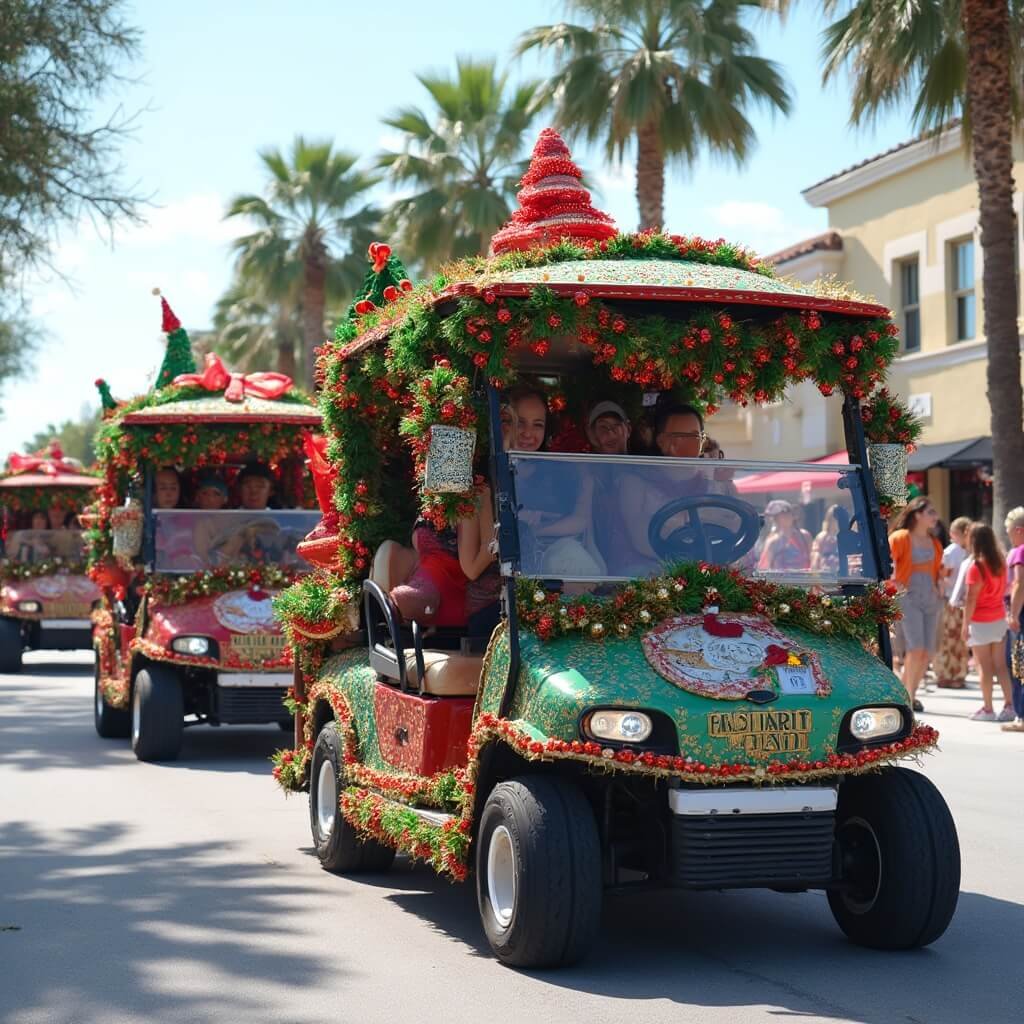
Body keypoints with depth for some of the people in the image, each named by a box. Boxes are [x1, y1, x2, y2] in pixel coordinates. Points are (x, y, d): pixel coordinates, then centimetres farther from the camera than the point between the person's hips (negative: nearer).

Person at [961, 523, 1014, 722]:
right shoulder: (1001, 563, 3)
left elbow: (971, 600, -17)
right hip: (999, 619, 6)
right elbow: (1004, 589, 10)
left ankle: (987, 709, 2)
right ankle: (1009, 705, 8)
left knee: (985, 666, 0)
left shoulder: (977, 568, -17)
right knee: (1000, 664, 10)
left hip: (980, 623, -6)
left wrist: (965, 625, -11)